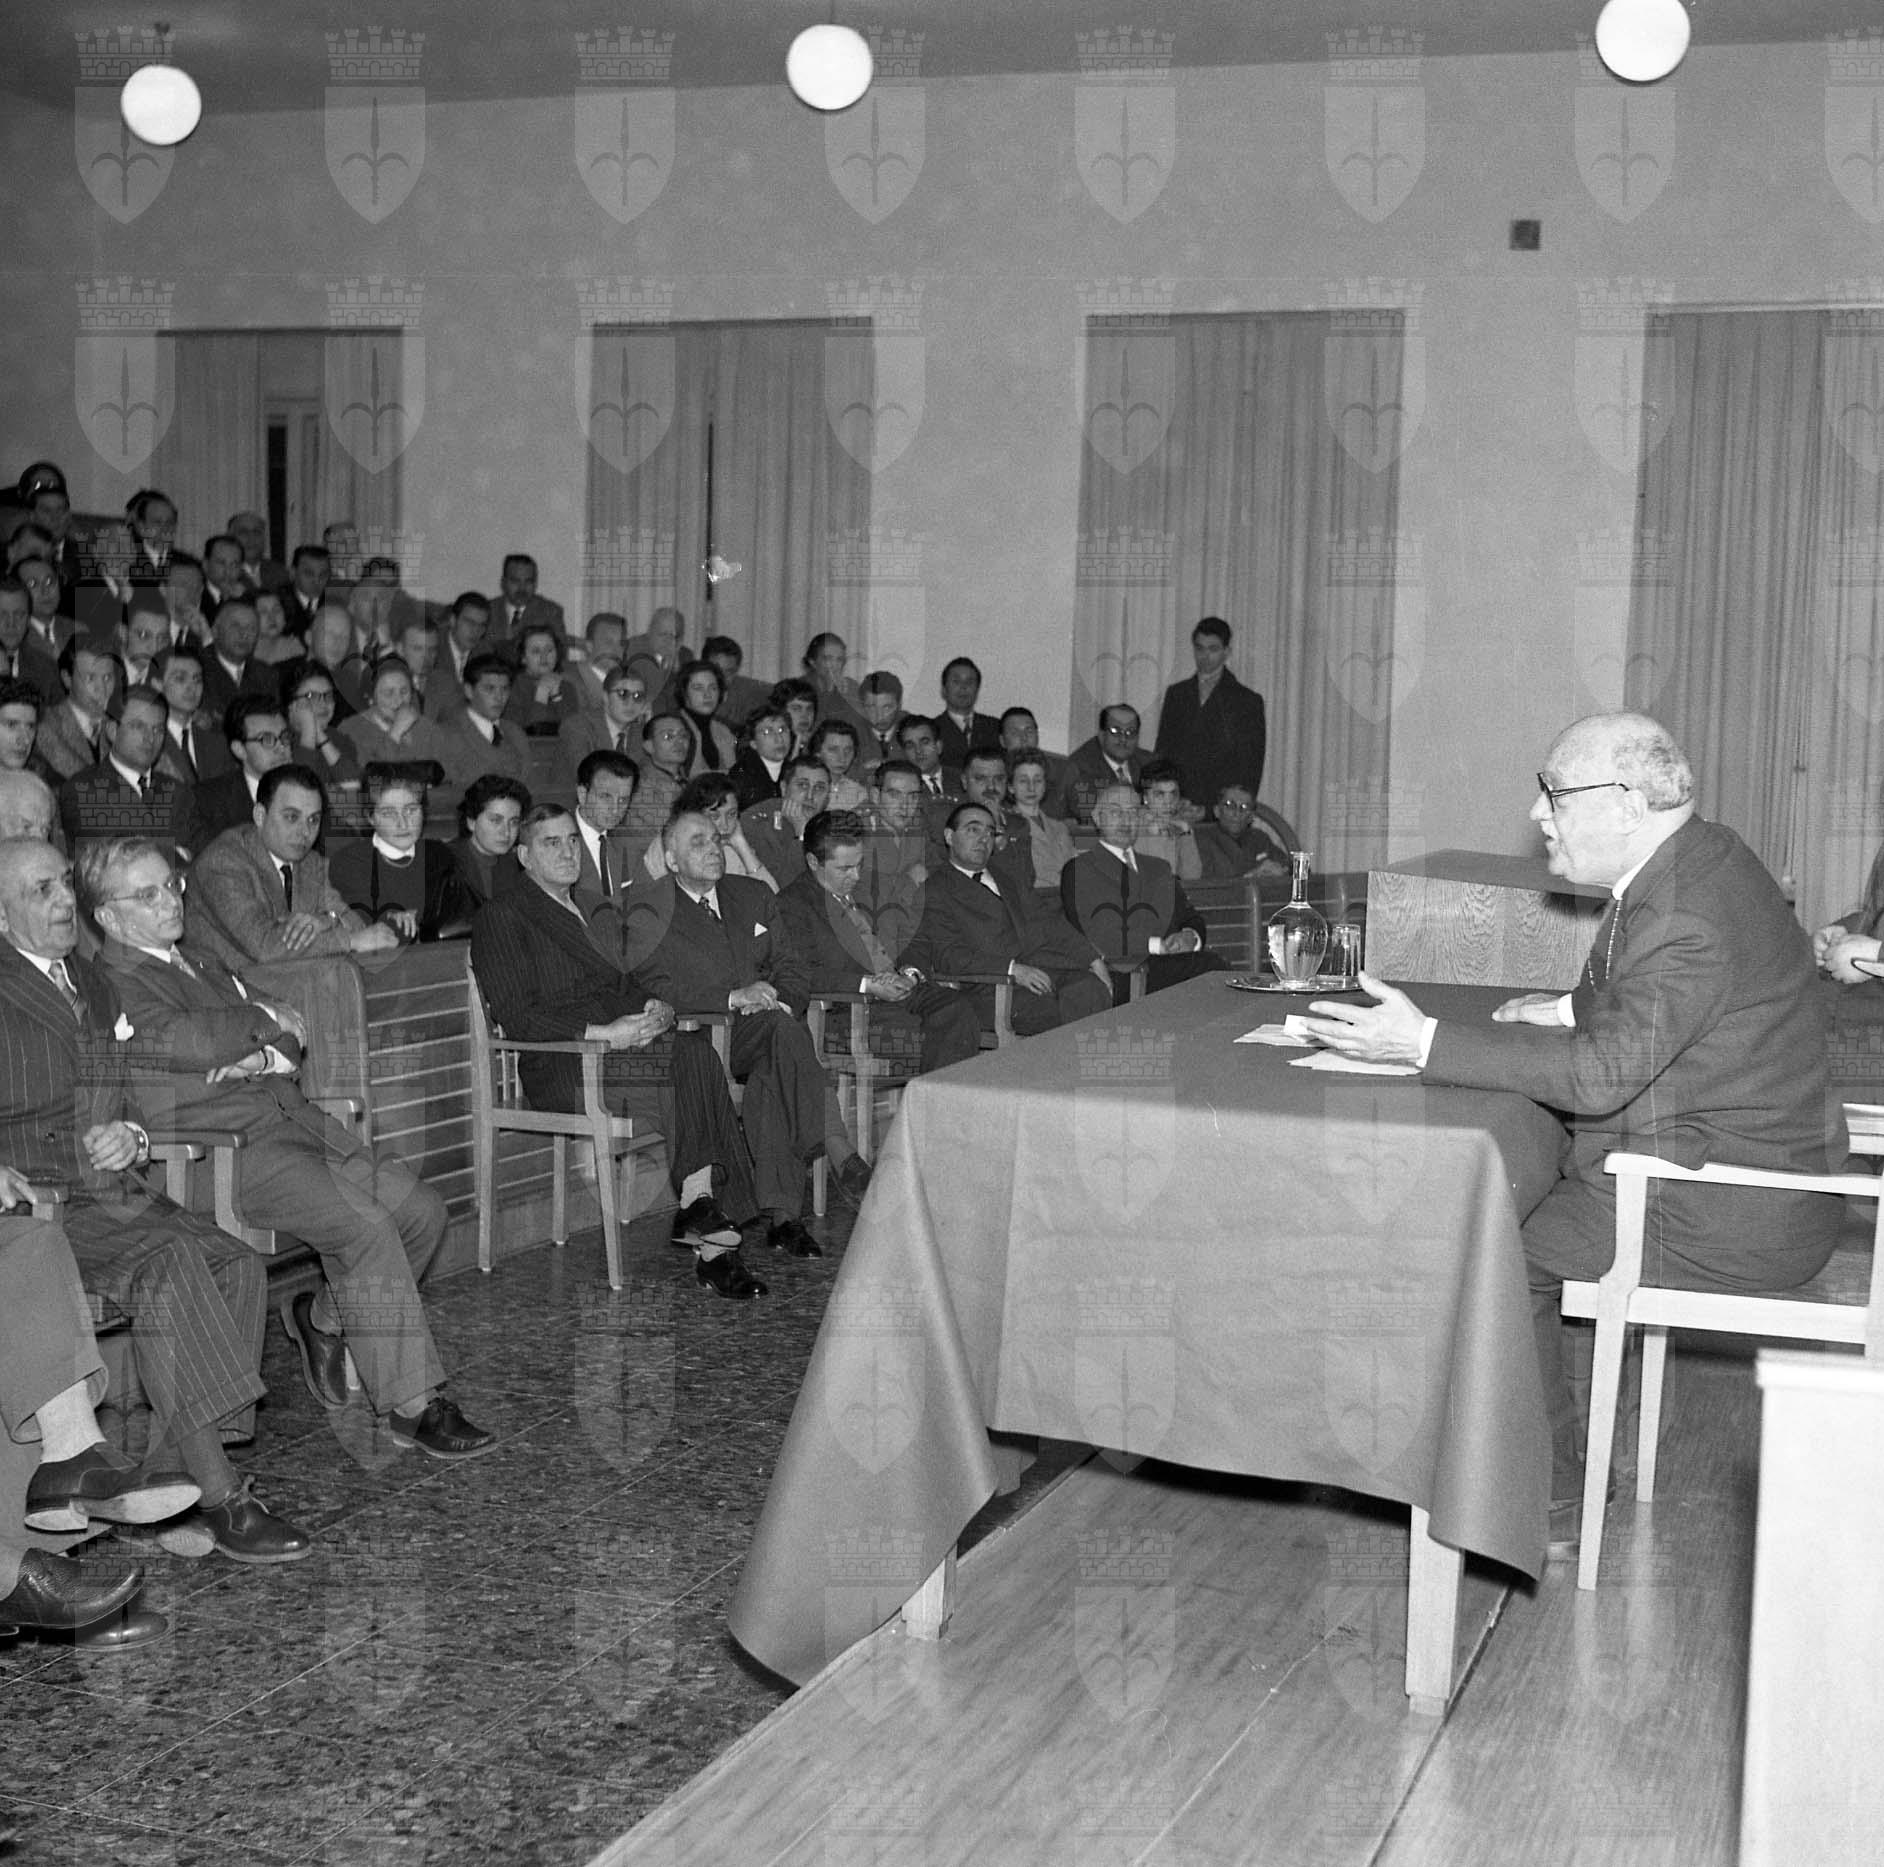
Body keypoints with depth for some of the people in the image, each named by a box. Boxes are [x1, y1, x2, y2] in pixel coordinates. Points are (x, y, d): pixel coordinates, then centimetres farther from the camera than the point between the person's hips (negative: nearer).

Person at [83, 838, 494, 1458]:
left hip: (289, 1115, 9)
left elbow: (291, 1040, 20)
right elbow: (187, 1040, -21)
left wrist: (262, 1056, -4)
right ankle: (411, 1406, -18)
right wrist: (262, 1019, -3)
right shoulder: (108, 981, -3)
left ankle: (323, 1319, 15)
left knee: (421, 1209, -7)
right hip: (221, 1146, -8)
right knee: (363, 1225, -26)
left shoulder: (198, 961, 25)